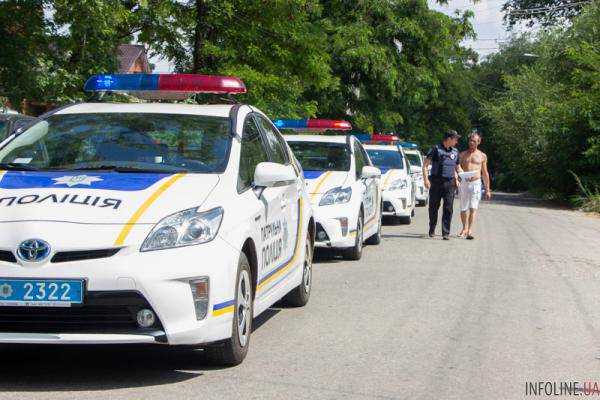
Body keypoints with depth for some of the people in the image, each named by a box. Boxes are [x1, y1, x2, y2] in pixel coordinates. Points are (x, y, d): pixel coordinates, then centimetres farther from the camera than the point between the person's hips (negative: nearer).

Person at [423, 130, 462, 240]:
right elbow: (425, 164, -2)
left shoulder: (455, 152, 15)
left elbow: (458, 168, 26)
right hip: (436, 182, -3)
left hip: (450, 183, 3)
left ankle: (446, 233, -5)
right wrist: (425, 179, -12)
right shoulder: (436, 149, -1)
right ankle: (432, 230, 24)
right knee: (433, 207, 6)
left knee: (448, 208, -6)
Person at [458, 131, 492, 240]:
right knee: (463, 208, 7)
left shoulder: (482, 156, 10)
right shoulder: (462, 155, 11)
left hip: (476, 183, -2)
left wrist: (487, 189, 11)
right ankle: (464, 229, 23)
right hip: (463, 183, 2)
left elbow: (485, 173, 13)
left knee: (473, 208, -13)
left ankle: (470, 231, -18)